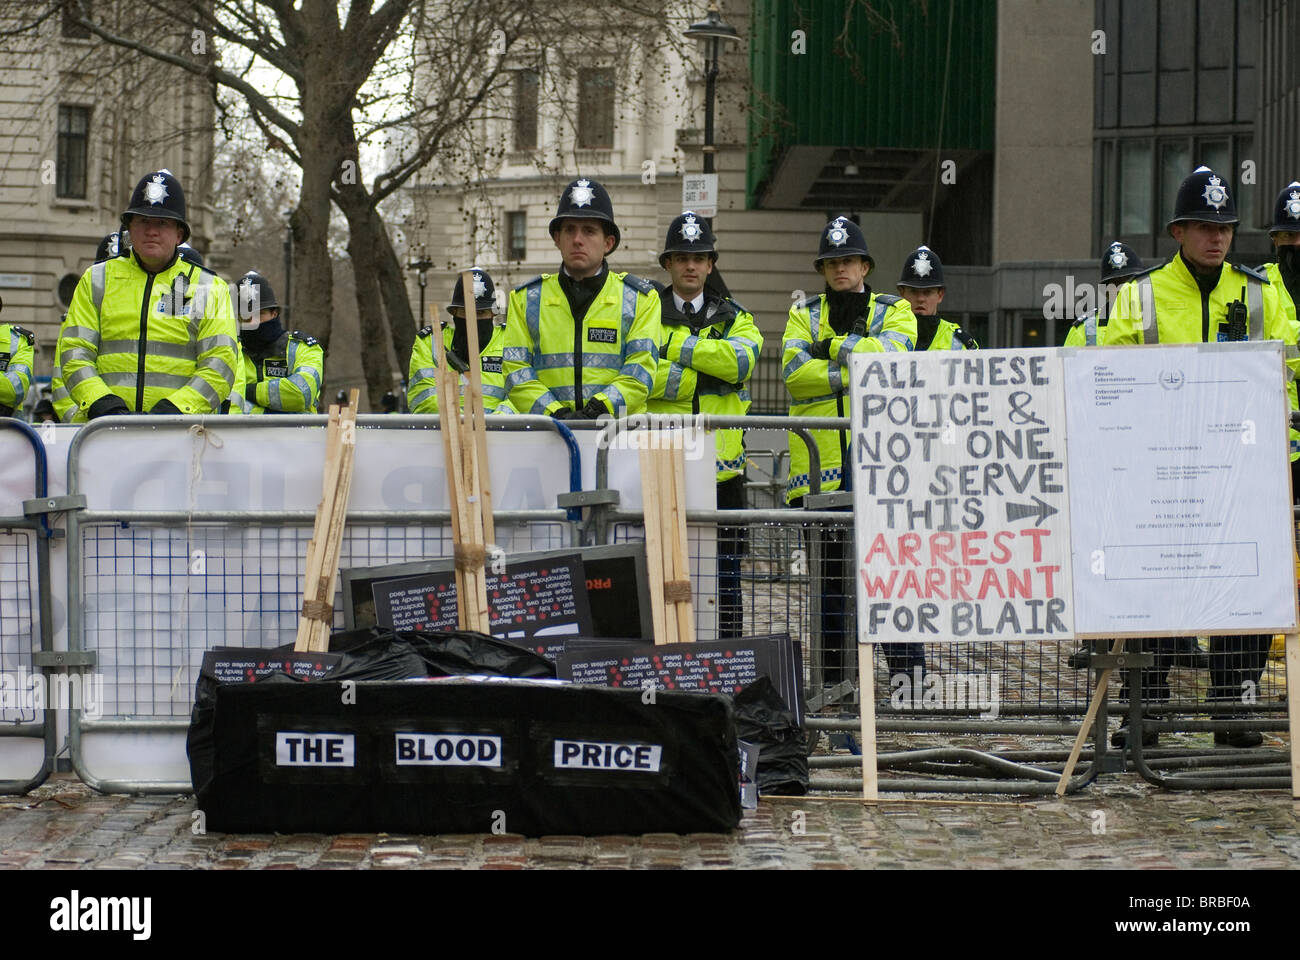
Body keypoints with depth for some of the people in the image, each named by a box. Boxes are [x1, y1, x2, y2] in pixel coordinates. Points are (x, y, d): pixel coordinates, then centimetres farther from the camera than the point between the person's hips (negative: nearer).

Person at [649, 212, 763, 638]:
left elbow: (741, 361, -8)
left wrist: (678, 346, -10)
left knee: (725, 574, 4)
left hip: (722, 464, 2)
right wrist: (706, 373, -11)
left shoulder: (734, 318, 15)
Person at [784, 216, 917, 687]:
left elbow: (892, 355, -11)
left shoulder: (893, 311, 11)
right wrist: (857, 372, -11)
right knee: (829, 564, 6)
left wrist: (836, 348, -9)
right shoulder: (803, 315, 14)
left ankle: (908, 666, 0)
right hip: (821, 455, 2)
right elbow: (795, 371, -4)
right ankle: (833, 672, 12)